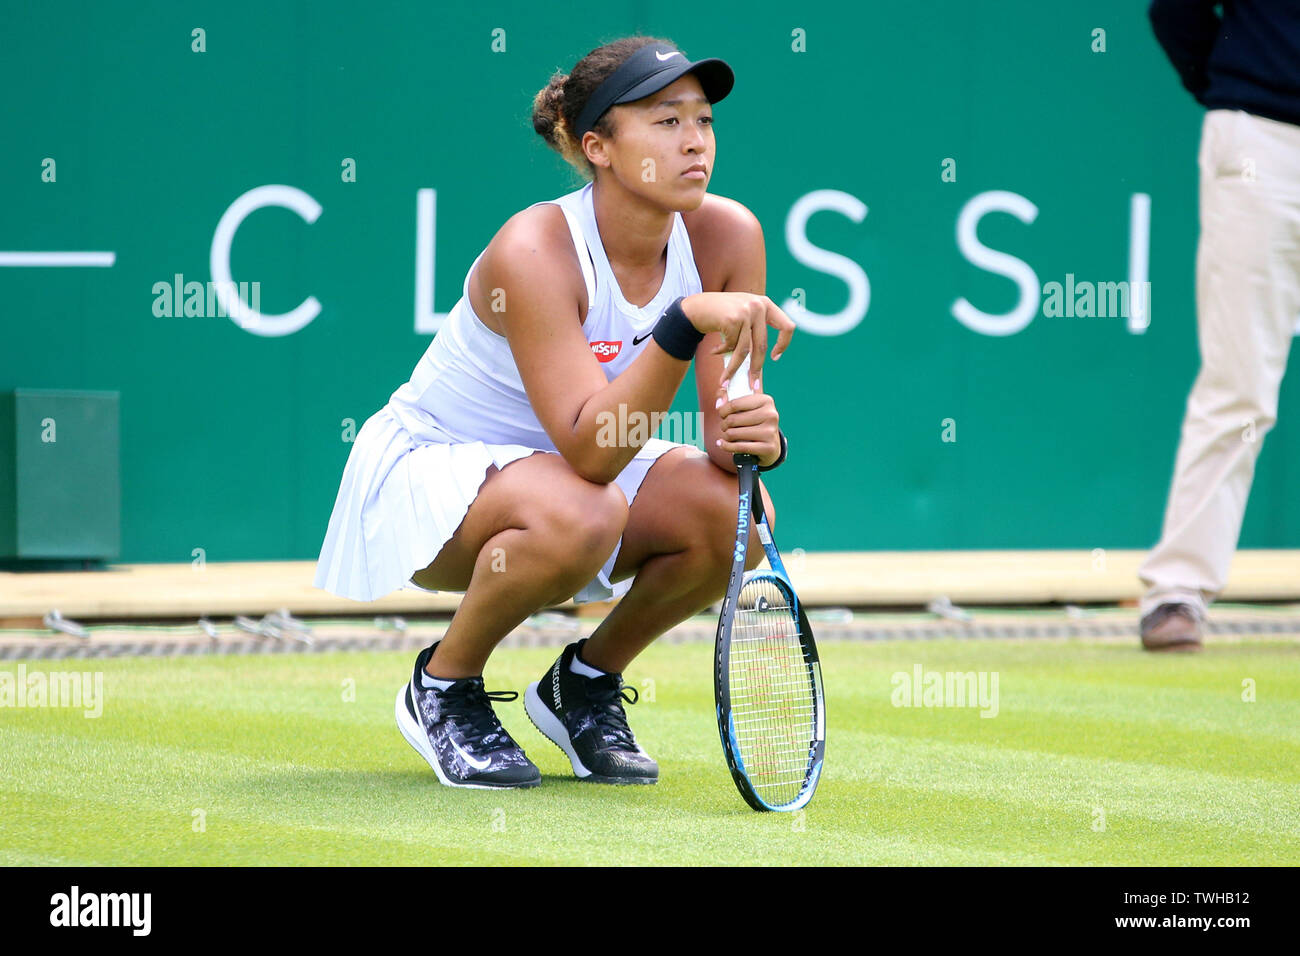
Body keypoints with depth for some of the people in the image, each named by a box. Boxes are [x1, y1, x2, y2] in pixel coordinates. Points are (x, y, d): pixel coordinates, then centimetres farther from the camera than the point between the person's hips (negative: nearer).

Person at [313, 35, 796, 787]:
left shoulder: (726, 236, -13)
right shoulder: (533, 251, -29)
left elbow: (725, 434, -11)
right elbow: (588, 448, -36)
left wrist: (754, 439, -35)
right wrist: (687, 323, -47)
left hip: (575, 471, 6)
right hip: (431, 467, -6)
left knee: (735, 513, -23)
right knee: (577, 516, -38)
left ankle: (586, 682, 5)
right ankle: (444, 688, -8)